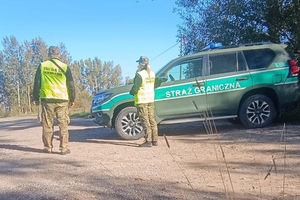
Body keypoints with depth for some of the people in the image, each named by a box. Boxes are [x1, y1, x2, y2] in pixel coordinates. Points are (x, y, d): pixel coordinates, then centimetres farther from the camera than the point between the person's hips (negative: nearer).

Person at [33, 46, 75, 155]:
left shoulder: (42, 66, 4)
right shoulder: (65, 67, 2)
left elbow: (37, 83, 6)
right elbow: (71, 85, 4)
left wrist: (36, 98, 13)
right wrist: (72, 99, 13)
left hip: (47, 99, 1)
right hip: (62, 100, -1)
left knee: (47, 124, 8)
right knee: (63, 124, 4)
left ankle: (48, 147, 14)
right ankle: (64, 148, 3)